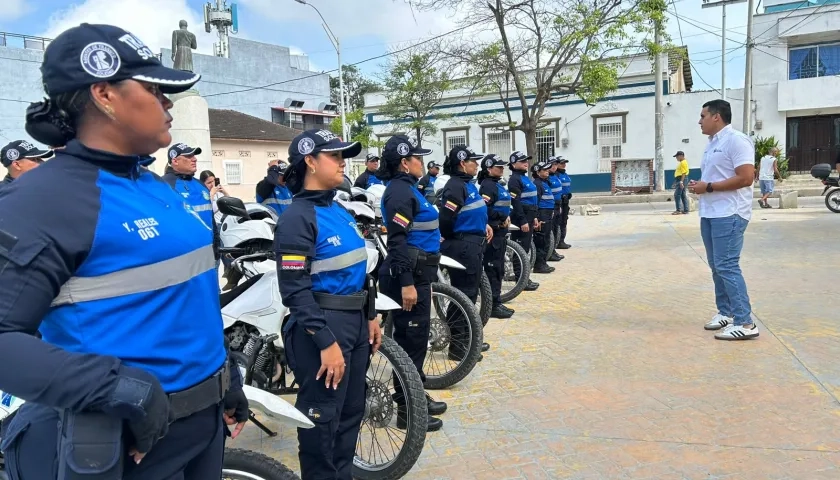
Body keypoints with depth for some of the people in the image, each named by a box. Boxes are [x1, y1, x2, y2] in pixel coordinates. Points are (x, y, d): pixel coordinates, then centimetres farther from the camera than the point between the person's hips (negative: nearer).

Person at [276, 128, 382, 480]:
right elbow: (295, 291, -20)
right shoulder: (297, 217, -15)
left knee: (351, 412, 19)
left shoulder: (340, 211, 12)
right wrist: (326, 342, -22)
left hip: (355, 322, 9)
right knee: (322, 418, 6)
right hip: (322, 326, -9)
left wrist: (370, 317, 17)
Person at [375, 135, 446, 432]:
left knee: (416, 338, 17)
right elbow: (397, 241, -23)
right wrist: (406, 283, -26)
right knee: (411, 340, -3)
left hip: (417, 273, 10)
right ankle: (406, 409, 7)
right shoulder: (400, 191, -15)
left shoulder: (407, 188, 16)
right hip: (409, 275, -10)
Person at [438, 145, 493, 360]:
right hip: (462, 245, -10)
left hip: (472, 243, 10)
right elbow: (445, 217, -22)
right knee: (463, 294, -5)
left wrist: (484, 225, 10)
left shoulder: (468, 183, 14)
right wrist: (450, 239, -7)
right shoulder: (455, 186, -17)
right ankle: (457, 345, 4)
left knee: (470, 292, 17)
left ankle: (466, 338, 29)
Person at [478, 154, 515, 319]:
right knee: (493, 268, -6)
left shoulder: (496, 184, 16)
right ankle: (493, 305, -1)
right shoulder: (487, 185, -14)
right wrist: (502, 218, -16)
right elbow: (484, 209, -25)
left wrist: (506, 218, 6)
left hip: (500, 232, 10)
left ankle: (496, 302, 23)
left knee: (498, 268, 14)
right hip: (493, 232, -10)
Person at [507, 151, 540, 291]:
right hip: (521, 219, -10)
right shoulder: (514, 179, -13)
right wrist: (523, 221, -23)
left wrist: (533, 217, 20)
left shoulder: (525, 177, 16)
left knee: (525, 248, 13)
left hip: (528, 217, 10)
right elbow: (516, 202, -20)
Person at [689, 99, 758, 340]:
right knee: (717, 266, 13)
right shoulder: (712, 143, 17)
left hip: (728, 215, -10)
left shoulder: (736, 140, -12)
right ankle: (725, 313, 23)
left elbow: (746, 178, -21)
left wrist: (708, 187, -17)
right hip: (710, 214, 10)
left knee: (727, 266, -12)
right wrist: (699, 185, 7)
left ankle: (745, 323, -7)